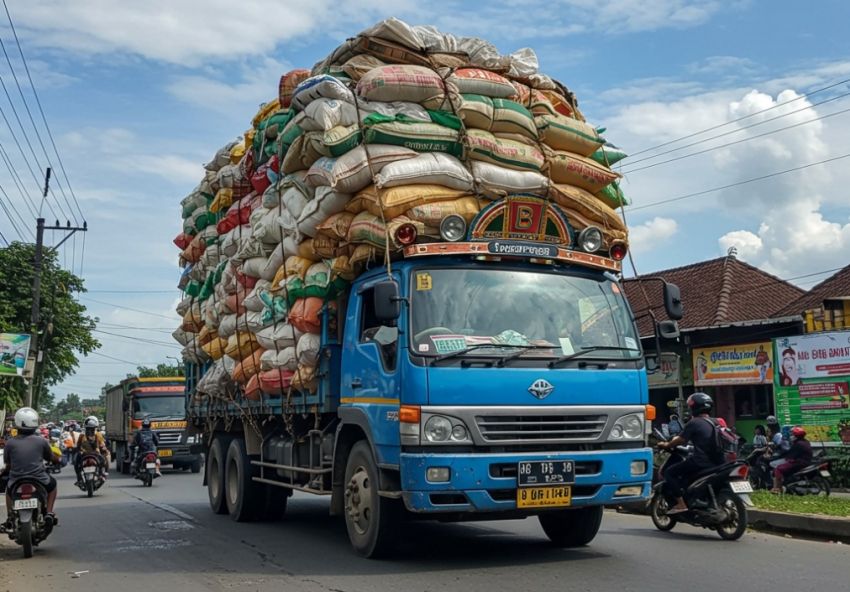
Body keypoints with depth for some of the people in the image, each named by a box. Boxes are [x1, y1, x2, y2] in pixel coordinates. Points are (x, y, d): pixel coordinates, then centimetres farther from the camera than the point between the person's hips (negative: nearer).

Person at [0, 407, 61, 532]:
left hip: (16, 482, 1)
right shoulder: (41, 441, -4)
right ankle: (49, 513, 16)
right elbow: (52, 458, 11)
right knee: (52, 484, 31)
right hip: (39, 481, -1)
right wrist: (57, 460, 35)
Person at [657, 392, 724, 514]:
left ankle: (681, 503, -12)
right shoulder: (714, 423, 16)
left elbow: (681, 440, -5)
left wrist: (666, 445, 13)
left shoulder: (694, 423, -7)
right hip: (716, 463, 9)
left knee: (669, 472, -2)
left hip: (700, 462, -9)